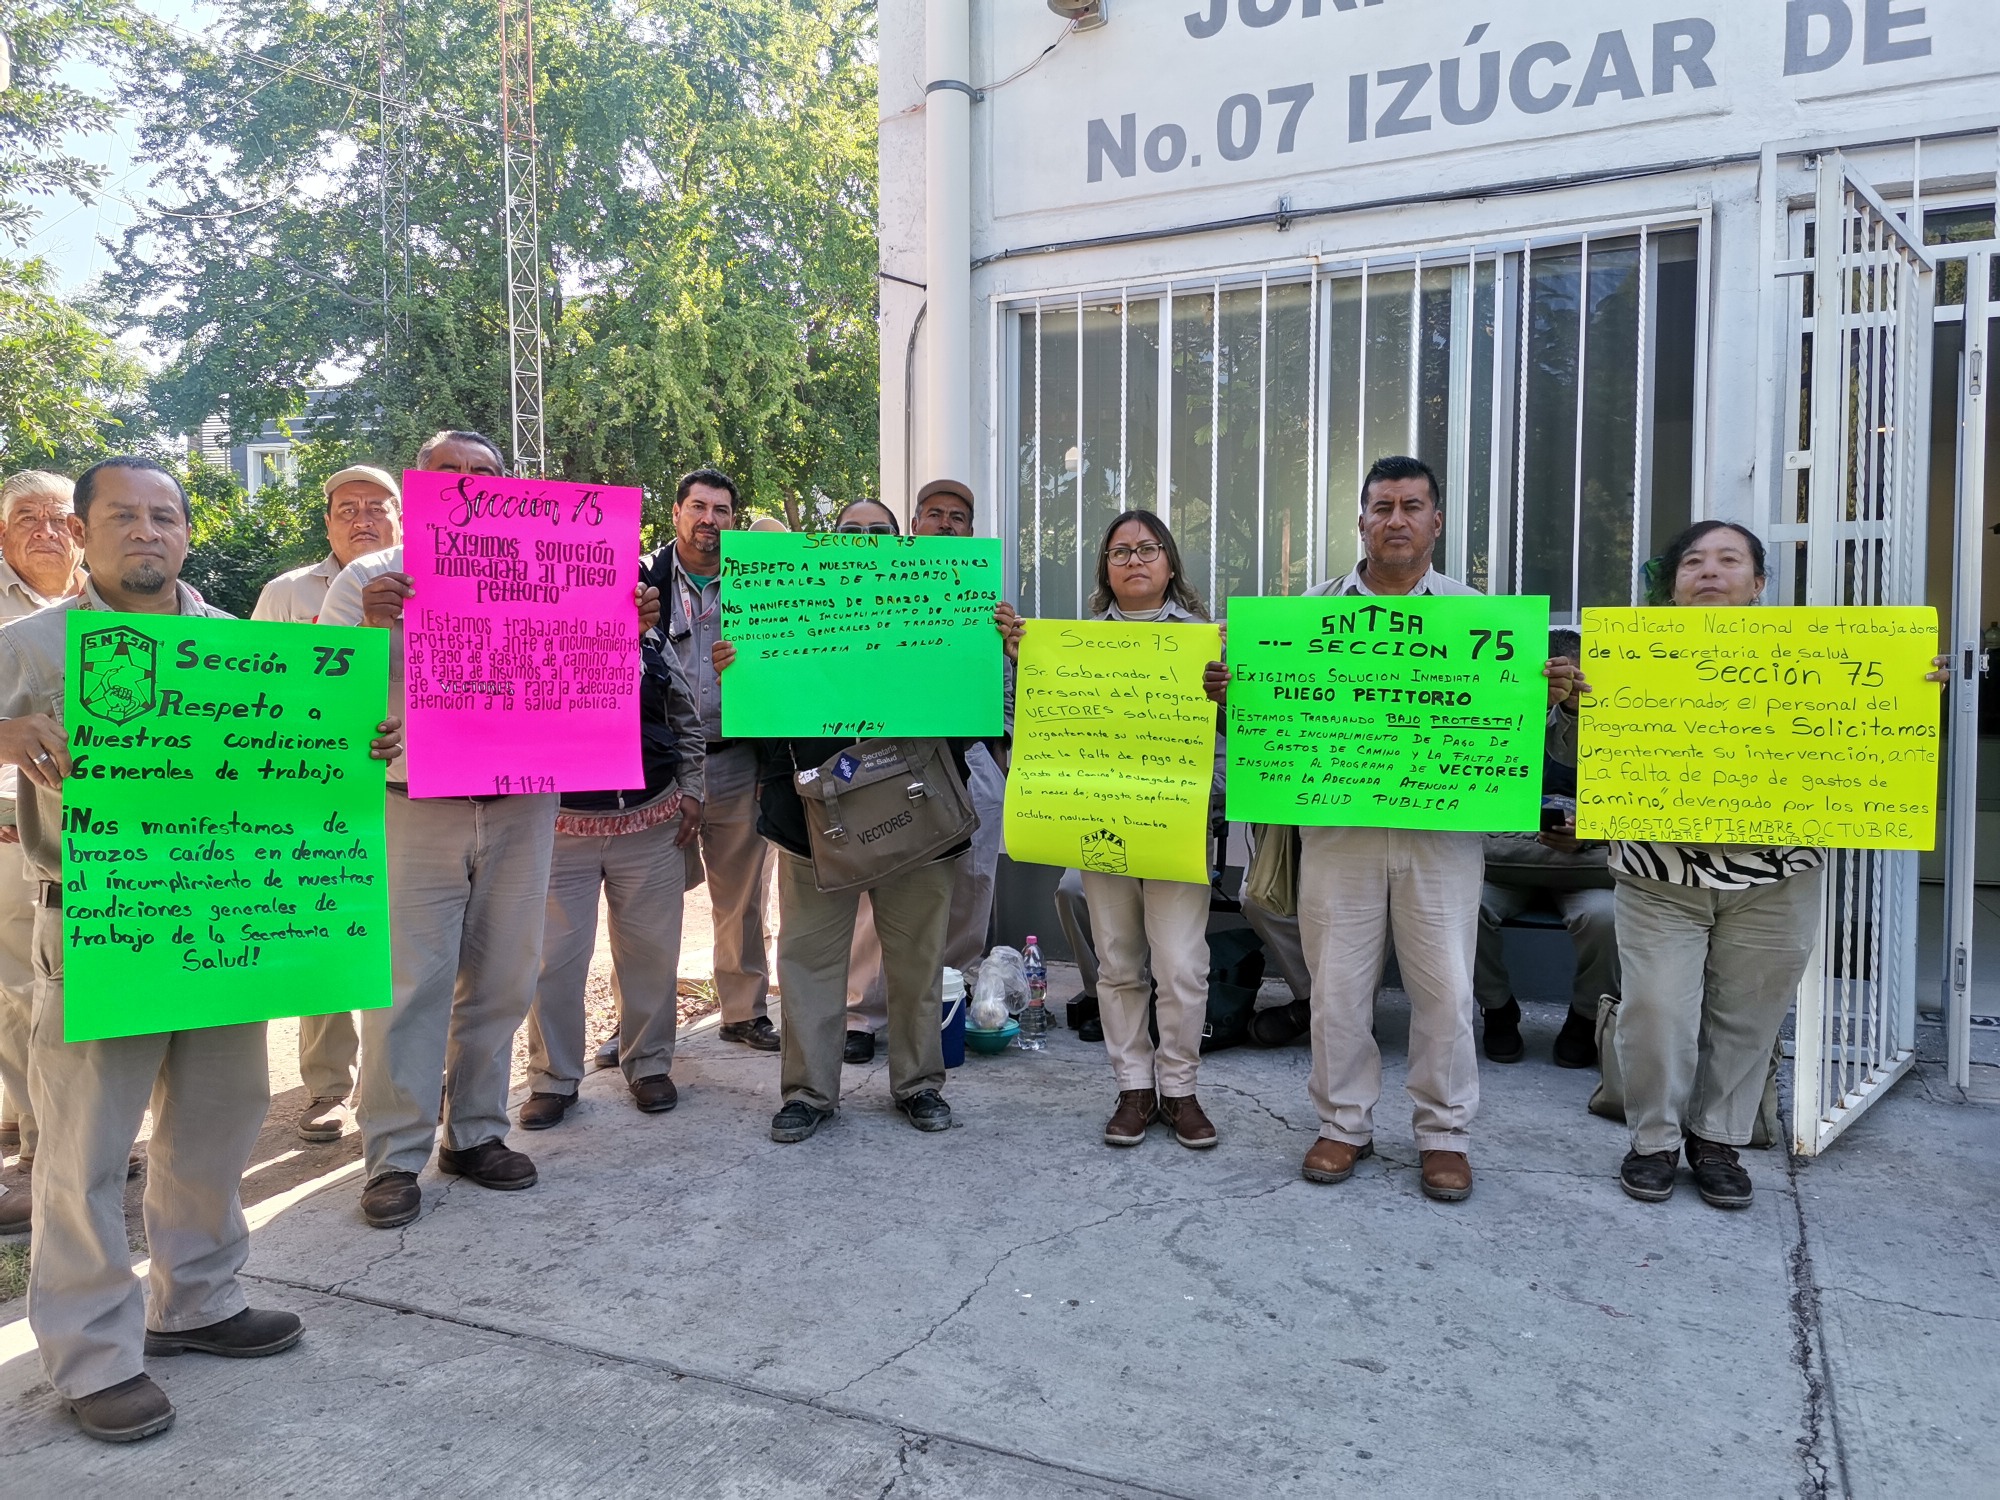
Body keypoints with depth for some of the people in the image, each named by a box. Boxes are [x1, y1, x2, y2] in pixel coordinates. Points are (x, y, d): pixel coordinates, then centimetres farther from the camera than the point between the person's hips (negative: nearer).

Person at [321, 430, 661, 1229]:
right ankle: (394, 1155, 11)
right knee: (409, 983, -1)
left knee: (502, 980, 10)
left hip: (520, 809, 3)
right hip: (413, 810, -3)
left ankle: (476, 1133, 25)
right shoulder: (371, 578, 4)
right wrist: (367, 625, -21)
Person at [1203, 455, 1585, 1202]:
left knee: (1445, 988, 4)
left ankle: (1445, 1133, 22)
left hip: (1442, 829, -1)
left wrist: (1558, 695, -17)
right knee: (1337, 984, 8)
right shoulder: (1314, 608, 8)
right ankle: (1345, 1122, 25)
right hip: (1338, 826, 1)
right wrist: (1225, 688, -12)